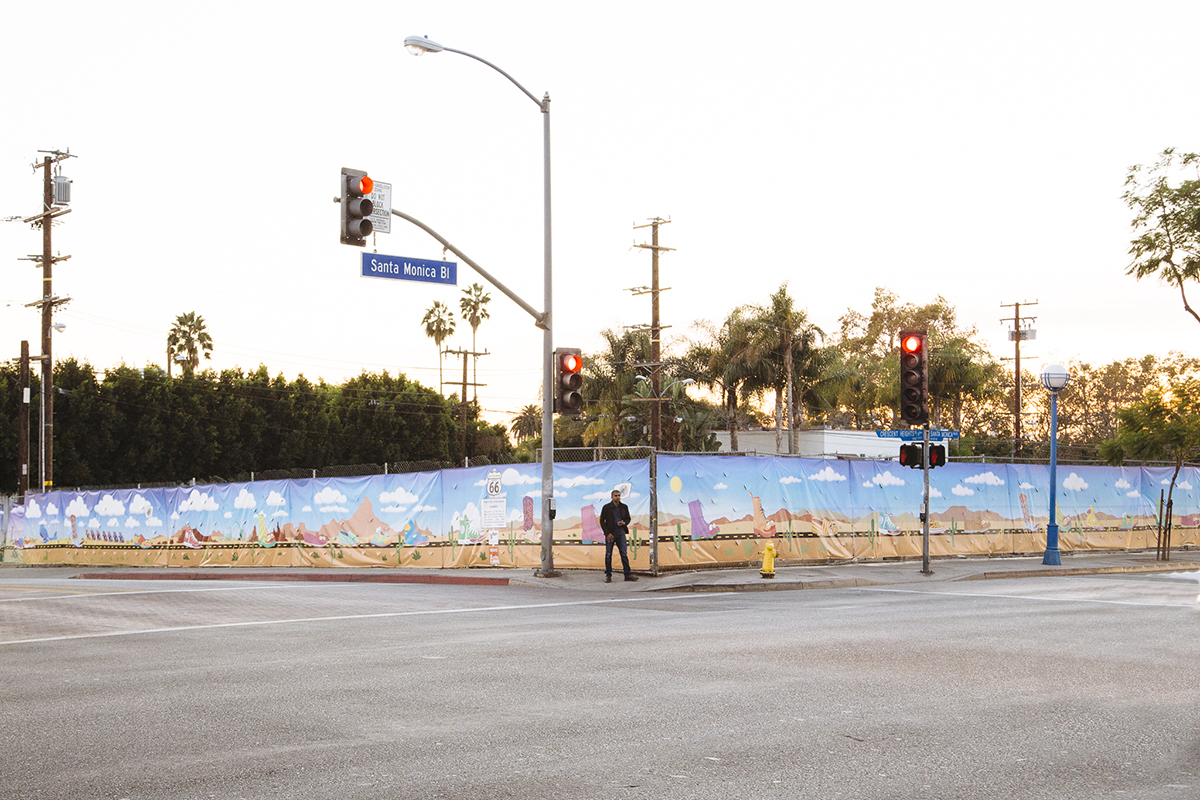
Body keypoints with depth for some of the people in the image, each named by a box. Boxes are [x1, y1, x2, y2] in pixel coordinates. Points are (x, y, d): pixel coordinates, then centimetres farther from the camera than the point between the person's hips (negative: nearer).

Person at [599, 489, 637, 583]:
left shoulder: (624, 507, 7)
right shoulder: (606, 507, -1)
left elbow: (628, 518, 16)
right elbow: (602, 521, -1)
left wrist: (624, 523, -8)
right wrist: (607, 533, -9)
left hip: (621, 533, 2)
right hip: (610, 534, -2)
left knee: (624, 554, -2)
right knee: (608, 555, 1)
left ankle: (628, 575, -1)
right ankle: (608, 575, 7)